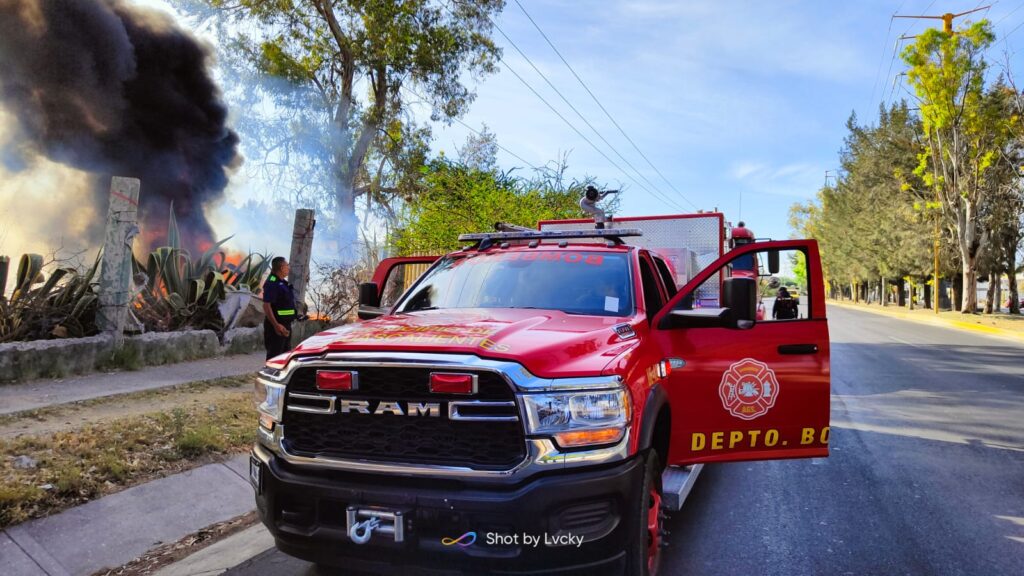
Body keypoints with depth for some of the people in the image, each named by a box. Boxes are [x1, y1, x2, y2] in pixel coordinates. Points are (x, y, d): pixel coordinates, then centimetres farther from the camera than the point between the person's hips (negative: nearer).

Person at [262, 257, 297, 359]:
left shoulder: (284, 283, 14)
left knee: (286, 353, 17)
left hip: (285, 324, 10)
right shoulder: (272, 283, -17)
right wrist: (276, 325, -29)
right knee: (274, 355, -7)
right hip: (277, 325, -10)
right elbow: (266, 306, -24)